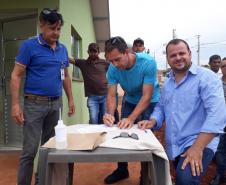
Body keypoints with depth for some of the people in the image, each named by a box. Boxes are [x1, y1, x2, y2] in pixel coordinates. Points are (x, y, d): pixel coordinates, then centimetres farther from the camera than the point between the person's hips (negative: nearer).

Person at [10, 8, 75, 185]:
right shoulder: (29, 45, -6)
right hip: (35, 103, -5)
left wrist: (70, 99, 13)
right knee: (30, 150, -1)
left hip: (56, 103, 5)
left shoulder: (63, 49, 9)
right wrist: (15, 105, -14)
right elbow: (16, 76, -7)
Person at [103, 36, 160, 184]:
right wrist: (110, 114, -40)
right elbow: (111, 95, -20)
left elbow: (147, 96, -33)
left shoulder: (148, 63, -33)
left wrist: (131, 118, -43)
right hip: (130, 101, 4)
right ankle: (122, 170, 30)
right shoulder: (113, 69, -21)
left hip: (150, 103, -4)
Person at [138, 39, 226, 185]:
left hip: (199, 143, -6)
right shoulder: (168, 82, 11)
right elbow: (161, 107, 17)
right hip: (173, 147, 7)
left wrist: (197, 148, -28)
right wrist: (152, 122, -4)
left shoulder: (207, 77, -11)